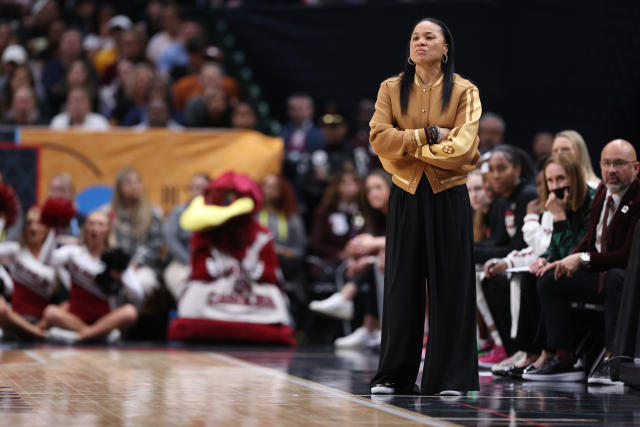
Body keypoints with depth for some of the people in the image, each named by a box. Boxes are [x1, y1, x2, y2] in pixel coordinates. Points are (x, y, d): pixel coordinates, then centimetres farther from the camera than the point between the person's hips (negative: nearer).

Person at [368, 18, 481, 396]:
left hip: (448, 198, -2)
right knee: (402, 283, 3)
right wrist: (428, 135, -13)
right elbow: (379, 137, -6)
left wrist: (406, 146, -9)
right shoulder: (392, 89, 7)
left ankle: (452, 378, 4)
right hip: (406, 197, 2)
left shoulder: (464, 92, 0)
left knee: (450, 284, -1)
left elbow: (463, 148, -12)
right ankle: (394, 375, 10)